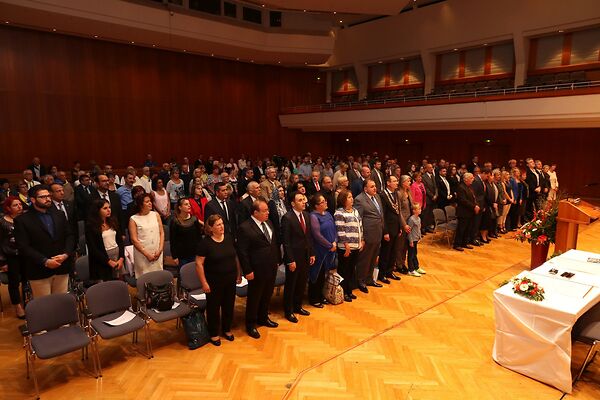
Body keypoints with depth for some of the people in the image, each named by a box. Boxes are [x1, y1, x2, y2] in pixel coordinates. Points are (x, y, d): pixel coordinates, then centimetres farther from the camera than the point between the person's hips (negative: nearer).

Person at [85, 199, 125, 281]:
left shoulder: (113, 221, 9)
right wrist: (109, 261, -10)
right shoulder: (91, 226, -6)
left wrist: (121, 258, -3)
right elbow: (93, 249, -8)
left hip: (118, 258, 4)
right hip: (102, 264, -4)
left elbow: (120, 241, 9)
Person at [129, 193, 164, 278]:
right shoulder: (133, 219, -3)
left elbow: (162, 233, 6)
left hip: (157, 254, 3)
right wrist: (147, 254, -10)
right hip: (142, 255, -3)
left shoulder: (156, 215, 6)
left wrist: (160, 250, -4)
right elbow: (134, 240, -7)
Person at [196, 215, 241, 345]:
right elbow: (199, 263, -13)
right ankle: (214, 333, 30)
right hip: (214, 282, -4)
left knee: (229, 305, 16)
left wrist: (239, 274, 8)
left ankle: (227, 329, 37)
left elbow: (235, 256, 9)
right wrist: (204, 283, -13)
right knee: (213, 307, 11)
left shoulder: (229, 238, -1)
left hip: (230, 280, 4)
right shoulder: (205, 243, -15)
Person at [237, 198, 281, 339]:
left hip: (271, 268, 7)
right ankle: (251, 325, 28)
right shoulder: (245, 227, -18)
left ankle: (263, 318, 42)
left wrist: (277, 261, 10)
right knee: (254, 297, 9)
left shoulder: (269, 223, 5)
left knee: (267, 295, 21)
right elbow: (242, 251, -17)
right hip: (257, 270, -7)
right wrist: (247, 271, -17)